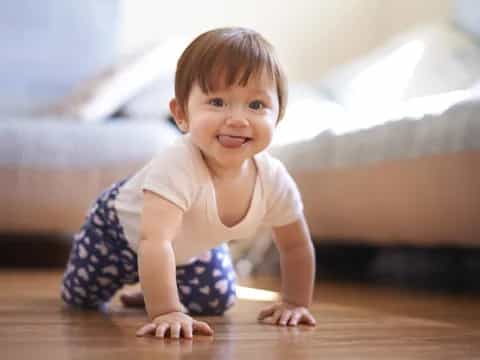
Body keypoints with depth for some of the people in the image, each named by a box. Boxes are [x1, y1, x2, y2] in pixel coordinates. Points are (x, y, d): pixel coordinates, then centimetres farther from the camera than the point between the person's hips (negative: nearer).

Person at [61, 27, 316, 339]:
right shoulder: (177, 166, -48)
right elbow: (155, 241, -53)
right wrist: (165, 313, -59)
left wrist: (295, 303, -13)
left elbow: (296, 246, -12)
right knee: (81, 297, 3)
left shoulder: (274, 179, -30)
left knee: (216, 302, 5)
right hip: (124, 225, -4)